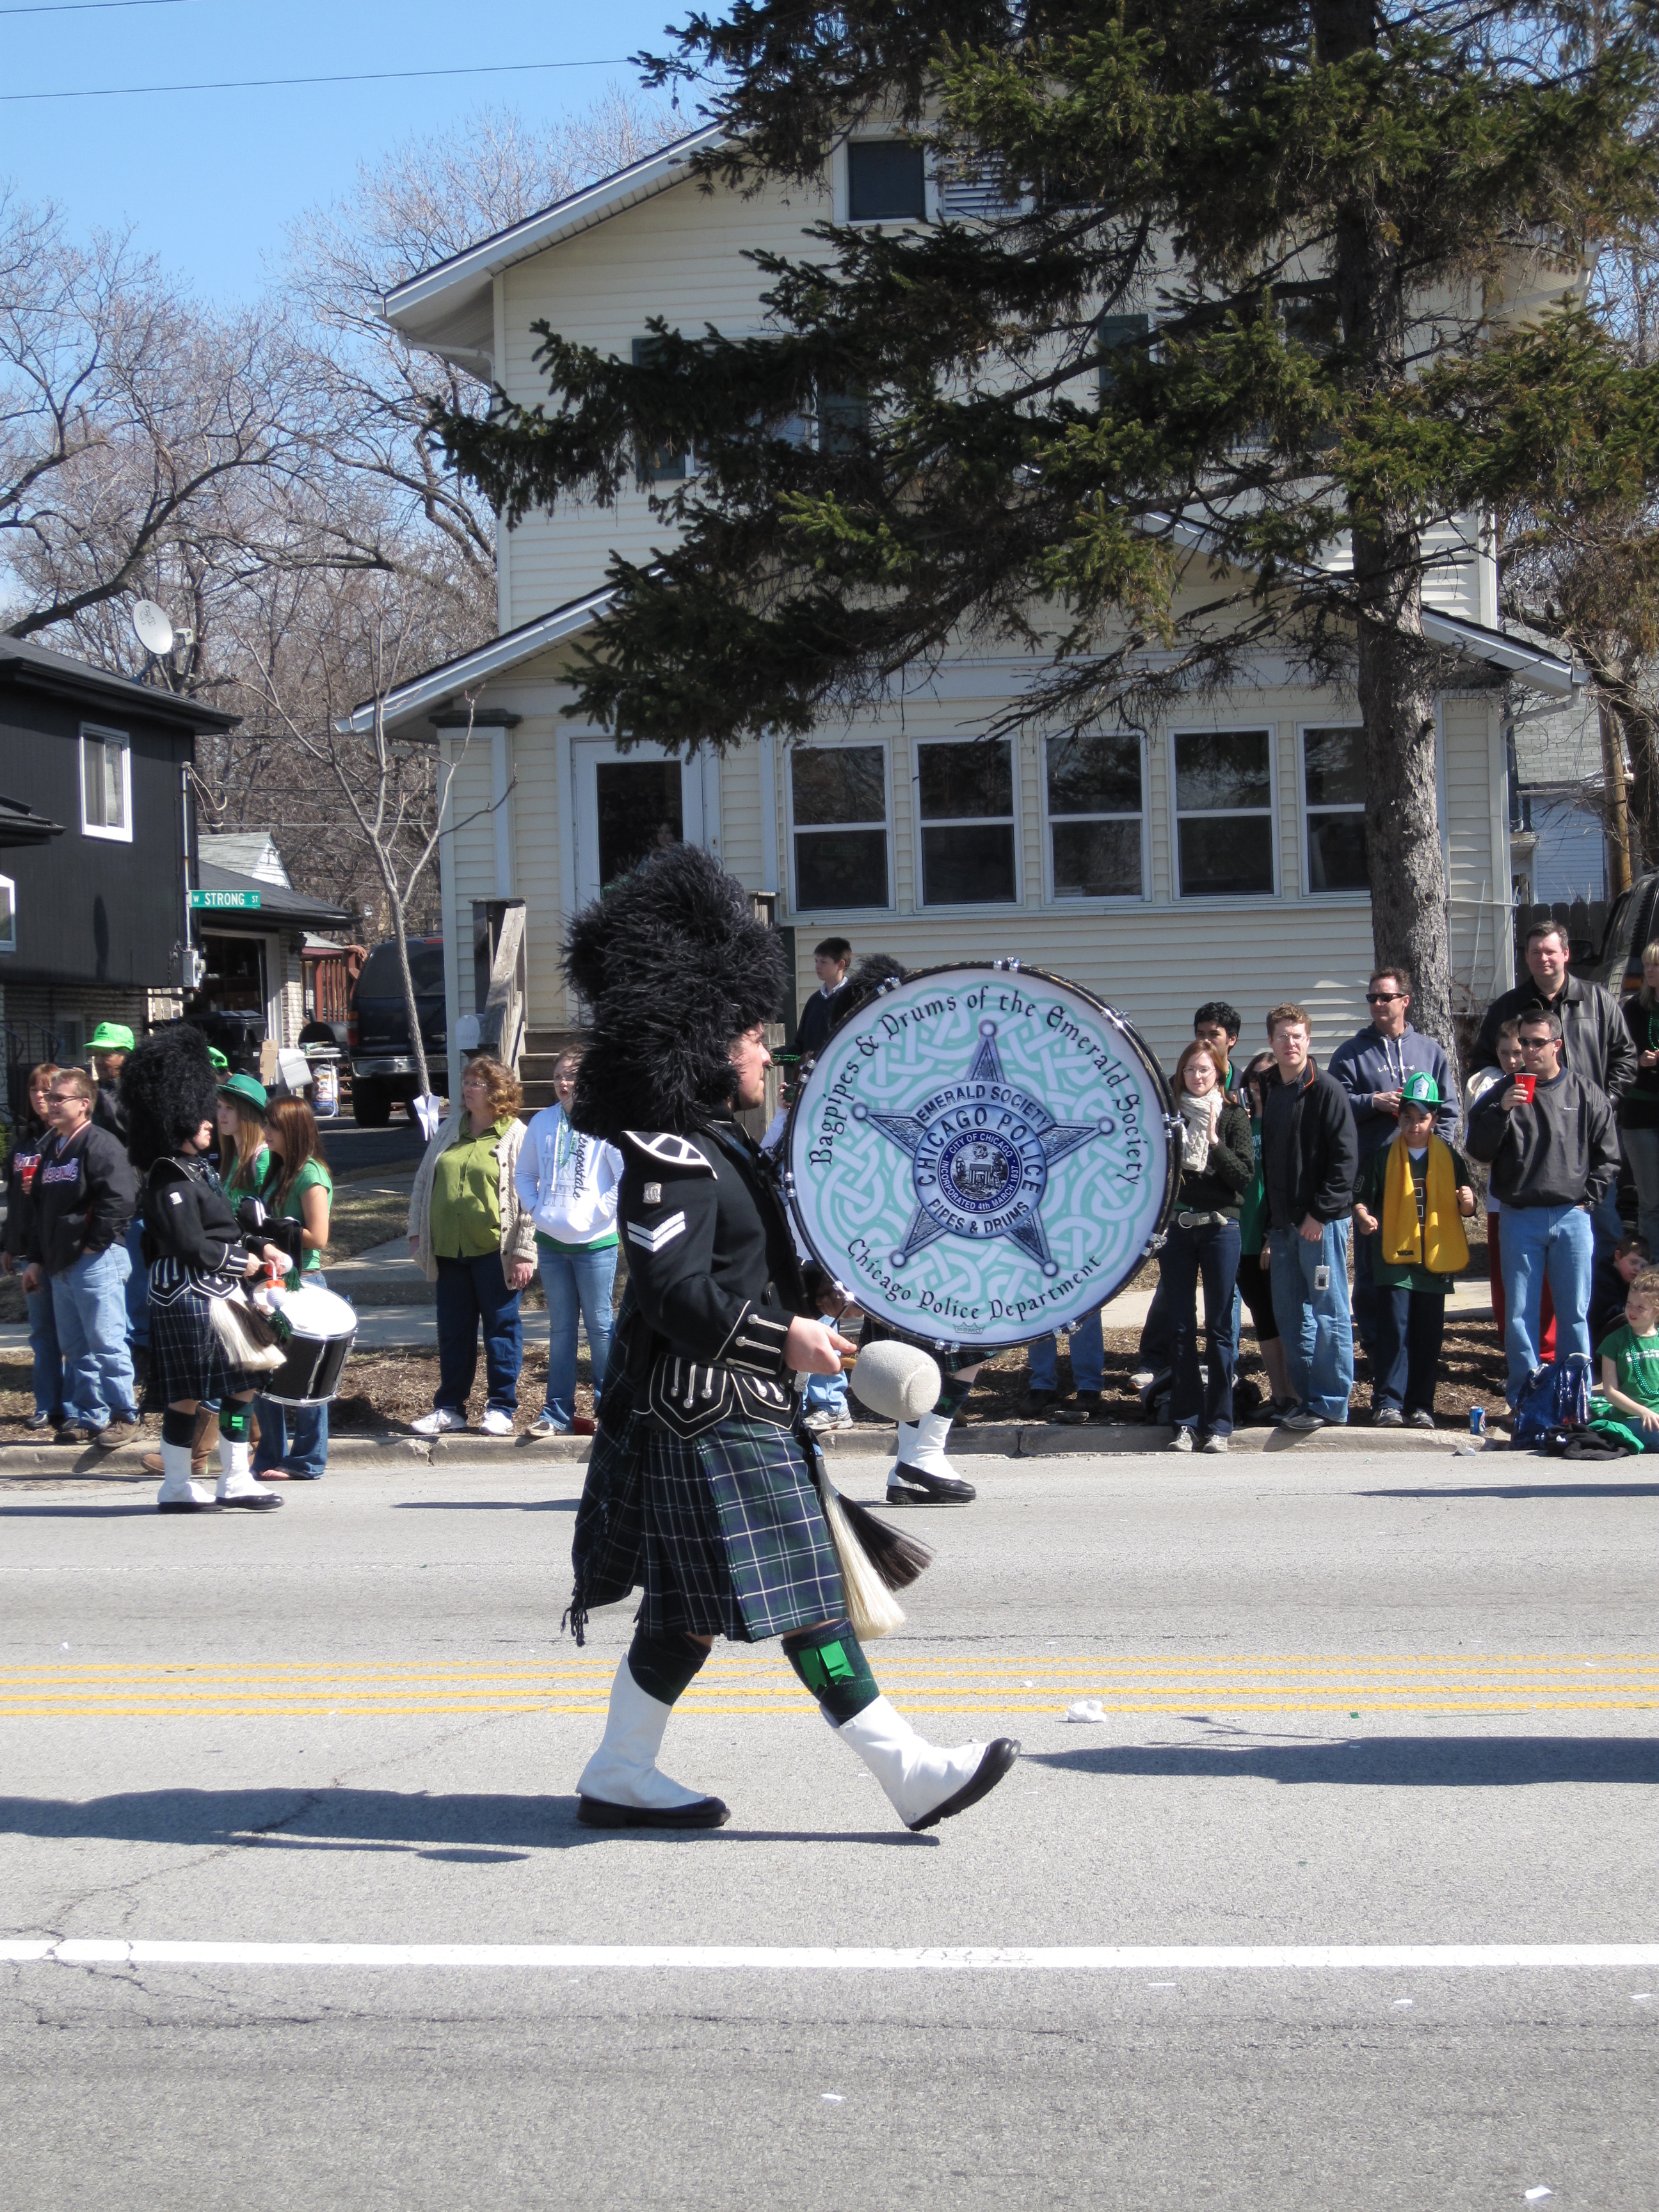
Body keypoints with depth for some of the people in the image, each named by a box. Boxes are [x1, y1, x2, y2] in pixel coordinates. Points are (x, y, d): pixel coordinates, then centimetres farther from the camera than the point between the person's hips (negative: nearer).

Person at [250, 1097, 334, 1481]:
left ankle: (306, 1462, 5)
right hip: (275, 1280, 9)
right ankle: (271, 1459, 19)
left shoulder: (311, 1176, -11)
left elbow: (317, 1238, -17)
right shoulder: (277, 1172, 16)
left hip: (301, 1283, -9)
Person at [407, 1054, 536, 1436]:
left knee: (501, 1328, 3)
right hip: (448, 1248, 6)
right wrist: (416, 1229, 13)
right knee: (452, 1331, 11)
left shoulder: (516, 1137, -5)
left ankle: (501, 1408, 13)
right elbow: (423, 1180, 20)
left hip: (493, 1250, -5)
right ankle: (450, 1407, 19)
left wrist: (524, 1252, -13)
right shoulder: (449, 1131, 13)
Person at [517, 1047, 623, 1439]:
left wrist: (600, 1212, -14)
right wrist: (536, 1210, 2)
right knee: (560, 1329, 10)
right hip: (551, 1242, 5)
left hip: (595, 1243, -4)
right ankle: (557, 1414, 13)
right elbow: (525, 1174, 15)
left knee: (599, 1326, 2)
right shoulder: (542, 1121, 6)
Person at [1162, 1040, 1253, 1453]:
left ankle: (1218, 1423, 5)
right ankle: (1185, 1421, 9)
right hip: (1175, 1228, 2)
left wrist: (1215, 1143, -14)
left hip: (1220, 1227, -2)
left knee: (1220, 1326, 0)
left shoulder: (1233, 1116, 3)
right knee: (1181, 1326, 4)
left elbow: (1245, 1175, -4)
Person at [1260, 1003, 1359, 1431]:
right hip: (1285, 1225, 8)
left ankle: (1330, 1403, 2)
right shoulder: (1272, 1096, 16)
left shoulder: (1327, 1091, -6)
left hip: (1322, 1222, -7)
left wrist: (1319, 1212, -16)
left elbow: (1345, 1158, -13)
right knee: (1291, 1316, 9)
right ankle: (1305, 1399, 16)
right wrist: (1271, 1230, 16)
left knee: (1328, 1315, -2)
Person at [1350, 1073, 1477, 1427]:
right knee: (1393, 1333, -9)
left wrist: (1467, 1203, -11)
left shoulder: (1450, 1158, 9)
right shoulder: (1382, 1158, 5)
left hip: (1436, 1261, 2)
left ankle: (1420, 1407, 12)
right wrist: (1363, 1216, -17)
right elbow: (1360, 1197, 4)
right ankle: (1388, 1404, -9)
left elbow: (1465, 1210, 12)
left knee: (1428, 1338, 5)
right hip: (1394, 1259, -2)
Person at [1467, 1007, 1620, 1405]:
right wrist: (1501, 1111, -15)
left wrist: (1588, 1199, 0)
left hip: (1572, 1218, 0)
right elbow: (1479, 1149, -2)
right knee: (1519, 1312, 1)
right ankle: (1524, 1398, 9)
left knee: (1574, 1311, 3)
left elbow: (1608, 1157, 9)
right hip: (1519, 1218, 0)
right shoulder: (1502, 1093, 5)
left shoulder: (1587, 1095, 6)